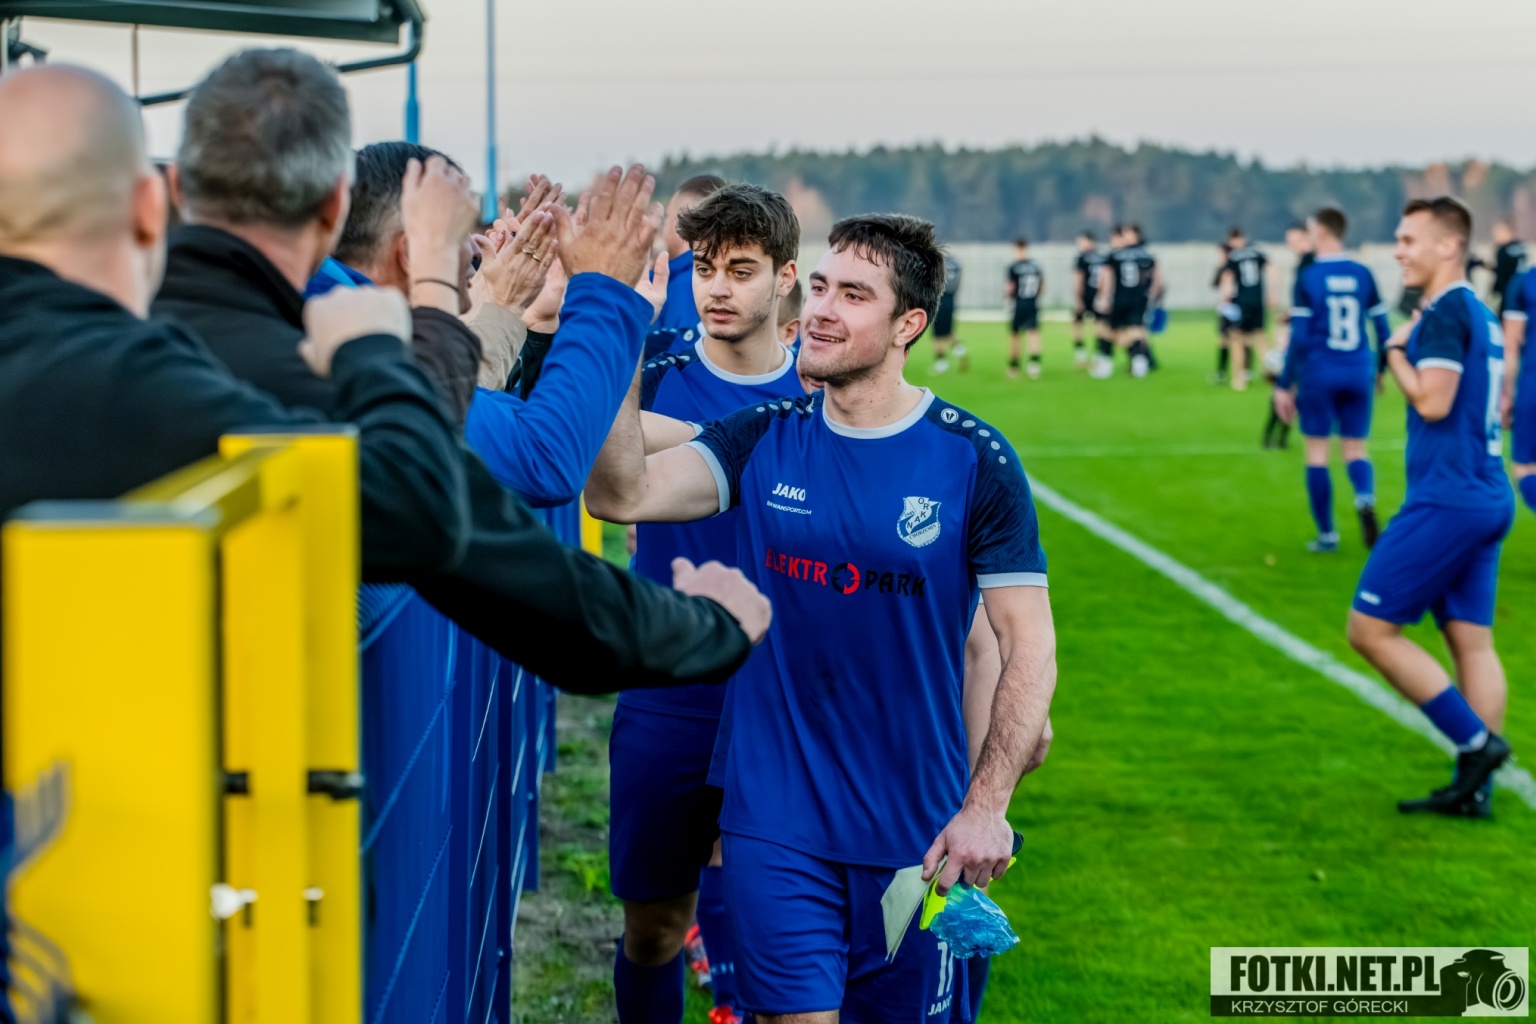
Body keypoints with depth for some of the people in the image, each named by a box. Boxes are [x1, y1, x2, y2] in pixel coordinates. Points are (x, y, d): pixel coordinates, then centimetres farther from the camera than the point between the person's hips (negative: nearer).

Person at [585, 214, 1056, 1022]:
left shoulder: (974, 461, -7)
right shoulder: (763, 440, -1)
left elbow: (1028, 647, -7)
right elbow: (622, 494, -16)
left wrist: (988, 806, -15)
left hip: (916, 827, 0)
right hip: (774, 819, 1)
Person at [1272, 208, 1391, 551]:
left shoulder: (1308, 277, -8)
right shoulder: (1363, 275, 2)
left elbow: (1299, 338, -10)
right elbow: (1382, 329, 6)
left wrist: (1284, 385, -4)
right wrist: (1380, 370, 23)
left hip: (1319, 373, -3)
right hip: (1359, 373, 3)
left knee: (1317, 450, 8)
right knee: (1355, 448, 12)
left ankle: (1327, 534, 10)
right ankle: (1365, 498, -20)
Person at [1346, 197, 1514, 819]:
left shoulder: (1446, 313, -13)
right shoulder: (1480, 315, 16)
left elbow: (1432, 401, -21)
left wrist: (1397, 354, -6)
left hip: (1446, 502, -10)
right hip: (1487, 499, 10)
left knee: (1370, 628, -5)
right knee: (1472, 642, 8)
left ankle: (1477, 742, -6)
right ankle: (1474, 788, 8)